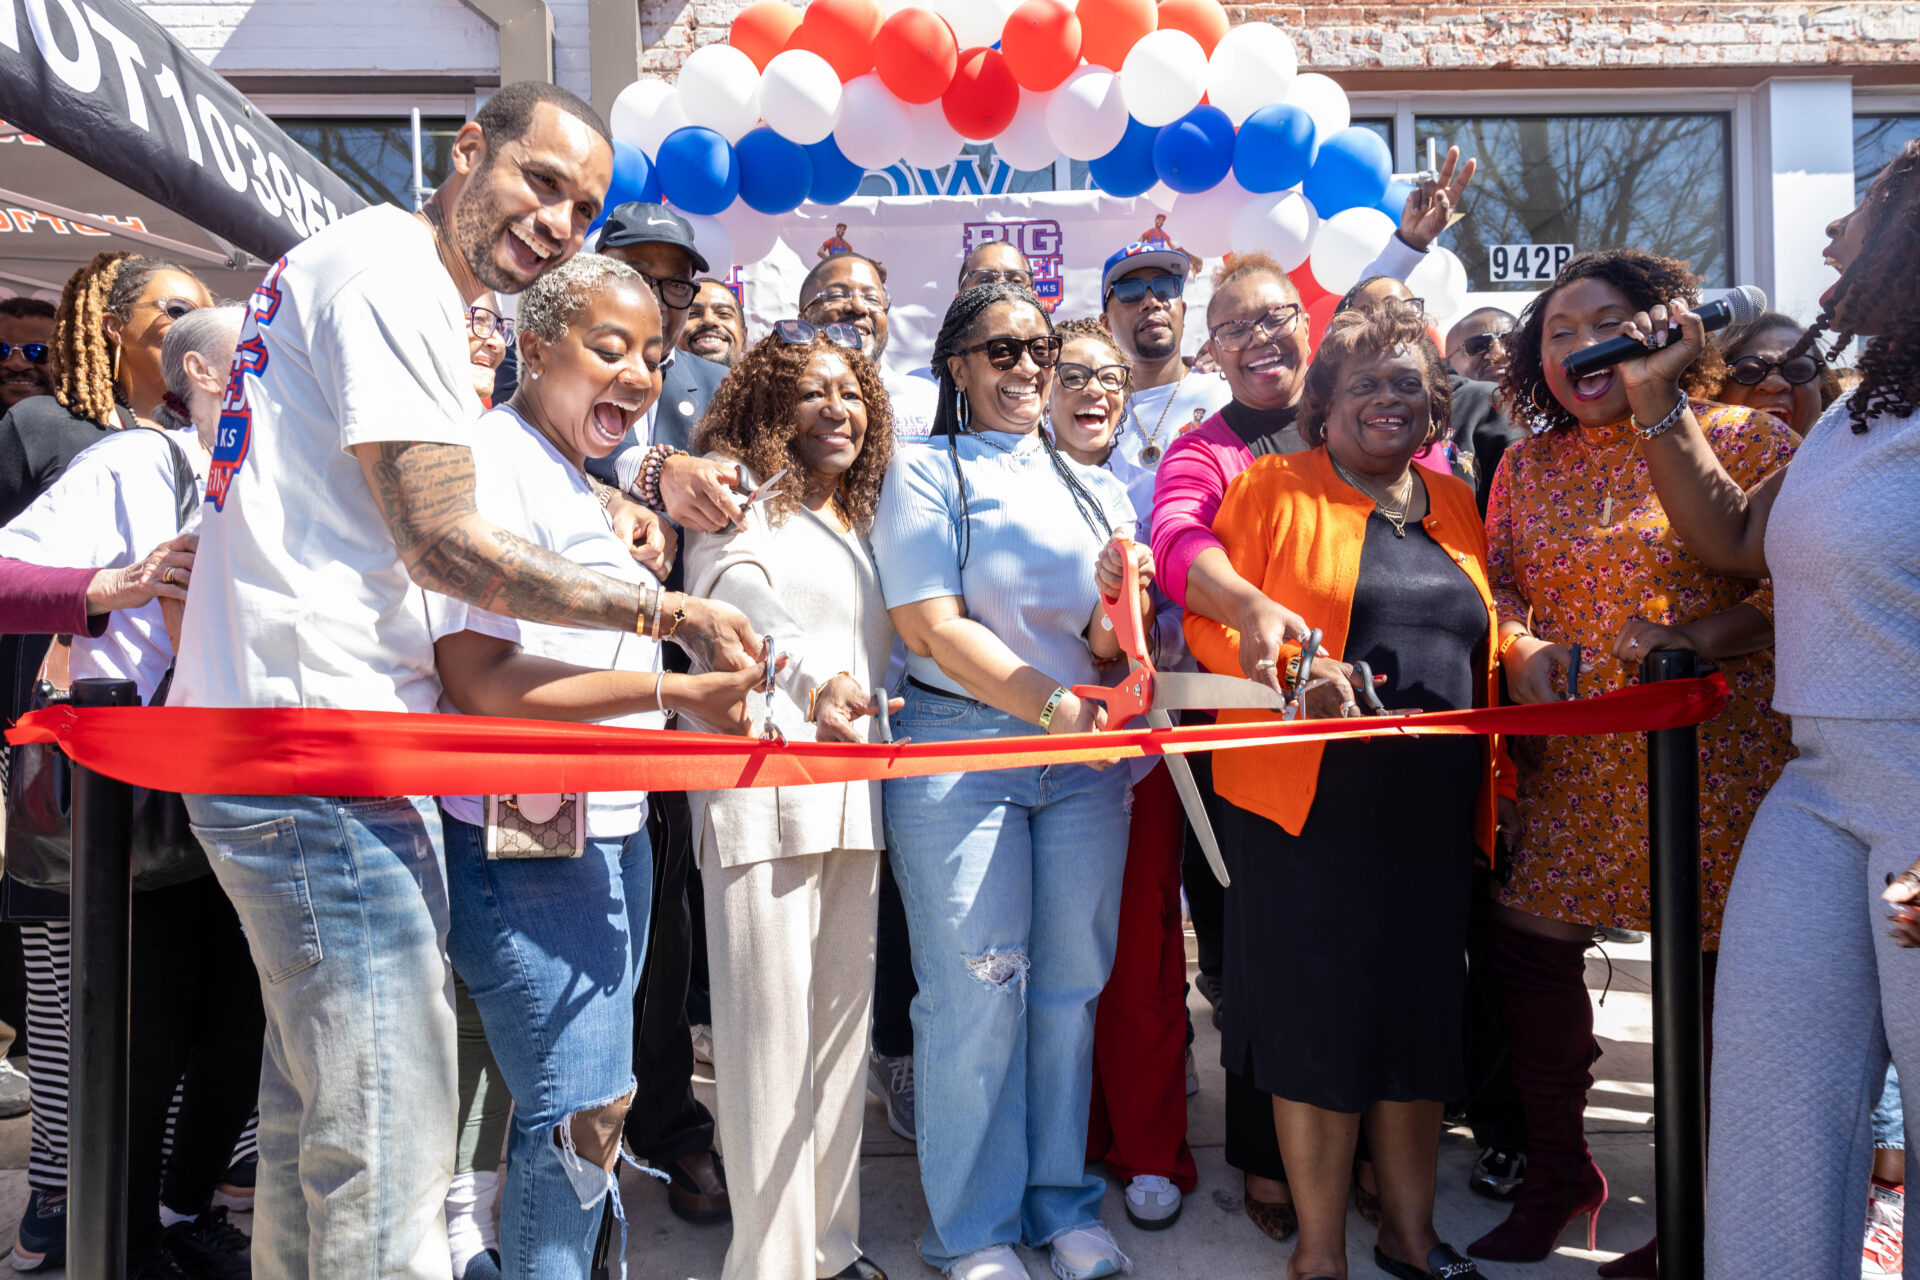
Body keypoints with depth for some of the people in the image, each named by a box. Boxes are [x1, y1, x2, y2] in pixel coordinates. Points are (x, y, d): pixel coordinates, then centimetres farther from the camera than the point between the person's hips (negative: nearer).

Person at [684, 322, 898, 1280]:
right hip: (762, 784, -7)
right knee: (770, 1021, -7)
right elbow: (734, 588, -18)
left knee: (841, 1015, 10)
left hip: (855, 791, 7)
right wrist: (811, 676, -35)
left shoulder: (860, 523, 23)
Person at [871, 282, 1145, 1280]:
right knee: (977, 987, -3)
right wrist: (1053, 703, -15)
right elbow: (932, 626, -8)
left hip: (1083, 758, 4)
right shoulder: (922, 474, 3)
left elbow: (1108, 650, 11)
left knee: (1071, 982, 8)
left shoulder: (1094, 488, 16)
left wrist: (1115, 598, -12)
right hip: (960, 748, -4)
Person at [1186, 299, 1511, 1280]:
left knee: (1420, 1009, 12)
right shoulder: (1273, 488, 2)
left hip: (1433, 807, 5)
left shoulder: (1454, 504, 16)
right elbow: (1210, 620, -4)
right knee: (1319, 1011, 0)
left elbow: (1482, 650, 19)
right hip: (1307, 800, -5)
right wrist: (1288, 667, -21)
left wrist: (1490, 774, 11)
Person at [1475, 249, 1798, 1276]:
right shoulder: (1527, 465, 12)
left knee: (1718, 970, 2)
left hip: (1713, 757, -4)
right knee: (1527, 949, 5)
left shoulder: (1739, 439, -1)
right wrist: (1519, 649, -4)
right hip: (1571, 764, 5)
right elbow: (1494, 583, 16)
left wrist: (1702, 637, -18)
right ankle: (1555, 1174, 29)